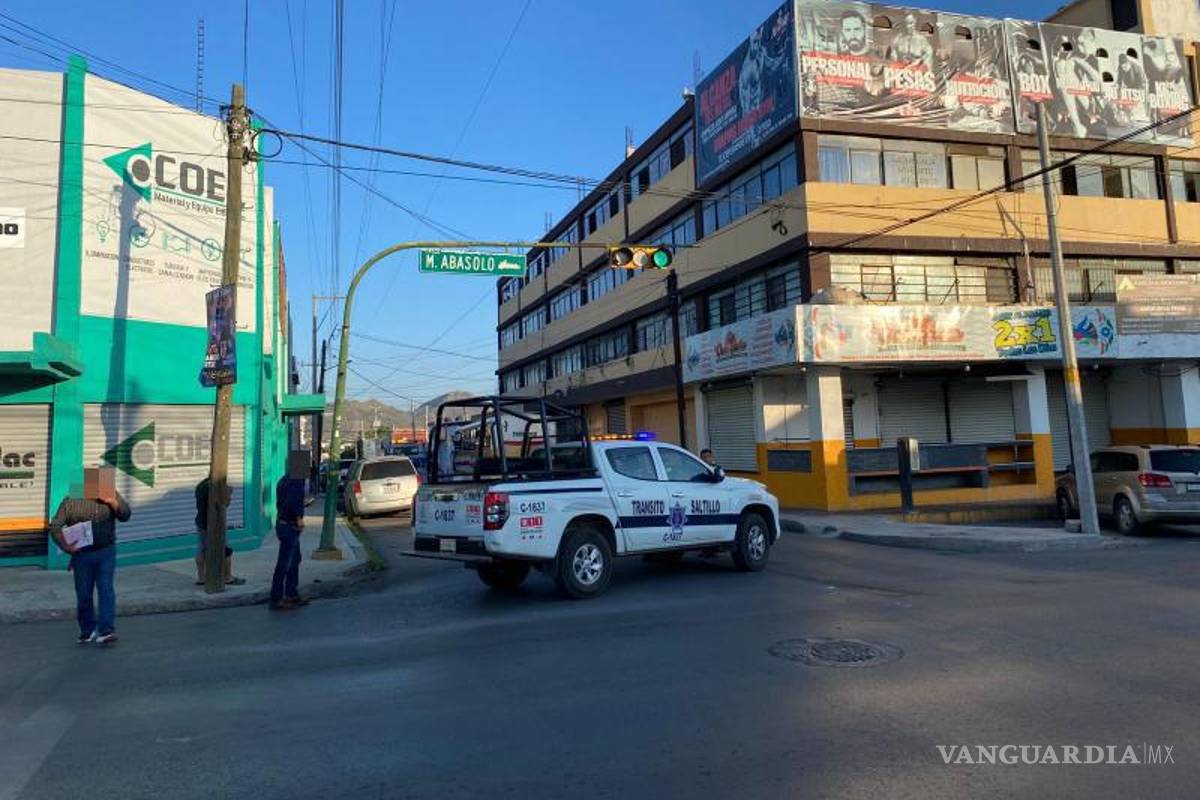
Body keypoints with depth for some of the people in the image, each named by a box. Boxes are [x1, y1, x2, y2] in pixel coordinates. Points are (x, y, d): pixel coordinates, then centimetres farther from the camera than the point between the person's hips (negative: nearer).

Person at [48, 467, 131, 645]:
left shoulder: (111, 495, 2)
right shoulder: (71, 500, -3)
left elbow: (125, 516, -1)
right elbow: (55, 526, -4)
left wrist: (113, 503, -19)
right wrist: (65, 546, -18)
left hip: (106, 552, 0)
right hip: (82, 554, 0)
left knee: (106, 590, -8)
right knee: (83, 594, 8)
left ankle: (106, 631, -9)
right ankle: (88, 631, 24)